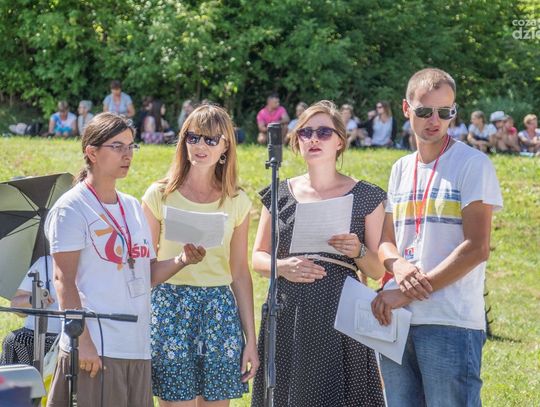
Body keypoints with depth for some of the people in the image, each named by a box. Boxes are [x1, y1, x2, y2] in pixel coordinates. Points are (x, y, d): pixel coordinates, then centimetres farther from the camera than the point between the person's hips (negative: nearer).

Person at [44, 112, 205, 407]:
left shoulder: (132, 207, 18)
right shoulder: (72, 208, -5)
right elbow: (64, 279, -11)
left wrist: (182, 260, 1)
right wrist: (81, 339, -19)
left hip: (137, 349, 7)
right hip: (94, 350, -7)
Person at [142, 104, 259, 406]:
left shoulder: (237, 202, 7)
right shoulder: (160, 196, 1)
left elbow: (240, 273, 11)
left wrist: (251, 339, 8)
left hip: (220, 311, 2)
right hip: (171, 307, -2)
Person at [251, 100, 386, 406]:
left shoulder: (365, 197, 5)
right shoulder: (280, 195, 11)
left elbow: (379, 270, 6)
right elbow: (258, 257, 13)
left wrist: (358, 252, -15)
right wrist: (282, 266, -8)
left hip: (340, 316, -2)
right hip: (288, 316, 2)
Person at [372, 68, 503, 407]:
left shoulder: (473, 164, -4)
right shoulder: (401, 169, 15)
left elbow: (477, 248, -12)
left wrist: (406, 294, -14)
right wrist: (398, 265, -7)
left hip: (450, 323, -6)